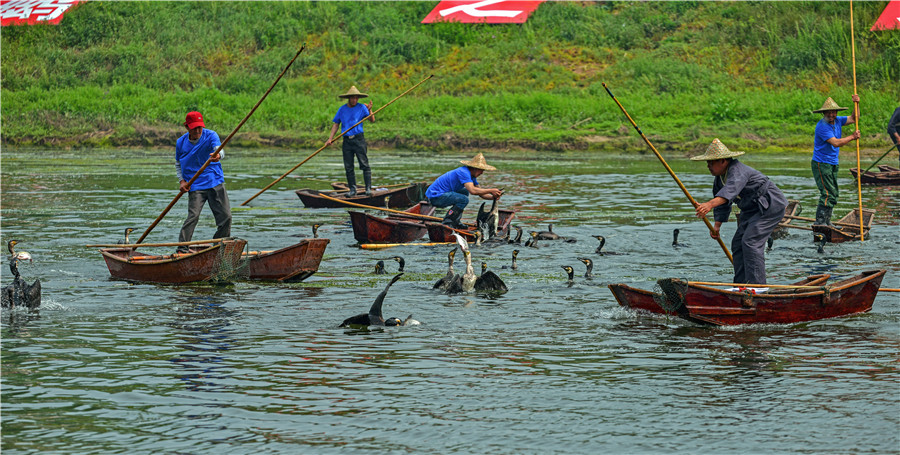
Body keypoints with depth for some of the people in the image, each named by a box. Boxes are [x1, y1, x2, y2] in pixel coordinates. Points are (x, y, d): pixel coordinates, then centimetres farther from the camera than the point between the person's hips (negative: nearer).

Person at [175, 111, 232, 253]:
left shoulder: (210, 136, -6)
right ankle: (182, 250, -15)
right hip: (195, 186, -1)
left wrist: (218, 155, -50)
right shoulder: (181, 143, 1)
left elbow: (220, 150, -25)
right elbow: (178, 163, 16)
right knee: (193, 216, -19)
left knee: (225, 216, -2)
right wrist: (181, 180, 0)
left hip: (216, 183, 1)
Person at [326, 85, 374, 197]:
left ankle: (368, 188, -9)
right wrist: (330, 138, 6)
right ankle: (352, 189, 11)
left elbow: (372, 120, -4)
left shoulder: (361, 107, 2)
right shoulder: (342, 109, 10)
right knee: (348, 167, 4)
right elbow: (336, 124, 14)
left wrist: (369, 110, -22)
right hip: (347, 141, 3)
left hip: (359, 139, -3)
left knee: (364, 165, -9)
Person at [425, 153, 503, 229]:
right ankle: (446, 222, -15)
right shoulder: (463, 172, -20)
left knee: (465, 192, 22)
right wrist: (491, 190, -23)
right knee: (464, 199, -21)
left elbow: (481, 193, 11)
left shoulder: (472, 176, 11)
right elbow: (472, 190, -31)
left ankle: (456, 222, 16)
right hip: (435, 196, -11)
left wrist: (493, 197, -8)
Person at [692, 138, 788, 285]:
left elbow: (730, 190, -48)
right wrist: (716, 225, 4)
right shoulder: (719, 177, 3)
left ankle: (757, 285, -19)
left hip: (770, 206, -11)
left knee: (751, 241, -20)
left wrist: (710, 204, -62)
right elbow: (722, 206, 14)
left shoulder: (738, 171, -28)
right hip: (752, 210, 11)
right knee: (738, 243, 7)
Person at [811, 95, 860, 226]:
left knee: (834, 194, 12)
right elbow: (836, 143, -25)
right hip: (821, 164, -9)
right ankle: (820, 222, -14)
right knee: (828, 193, -15)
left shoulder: (837, 121, 6)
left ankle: (827, 222, 19)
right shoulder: (822, 126, -20)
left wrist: (856, 104, -1)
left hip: (833, 164, 9)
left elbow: (853, 119, 14)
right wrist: (852, 137, -17)